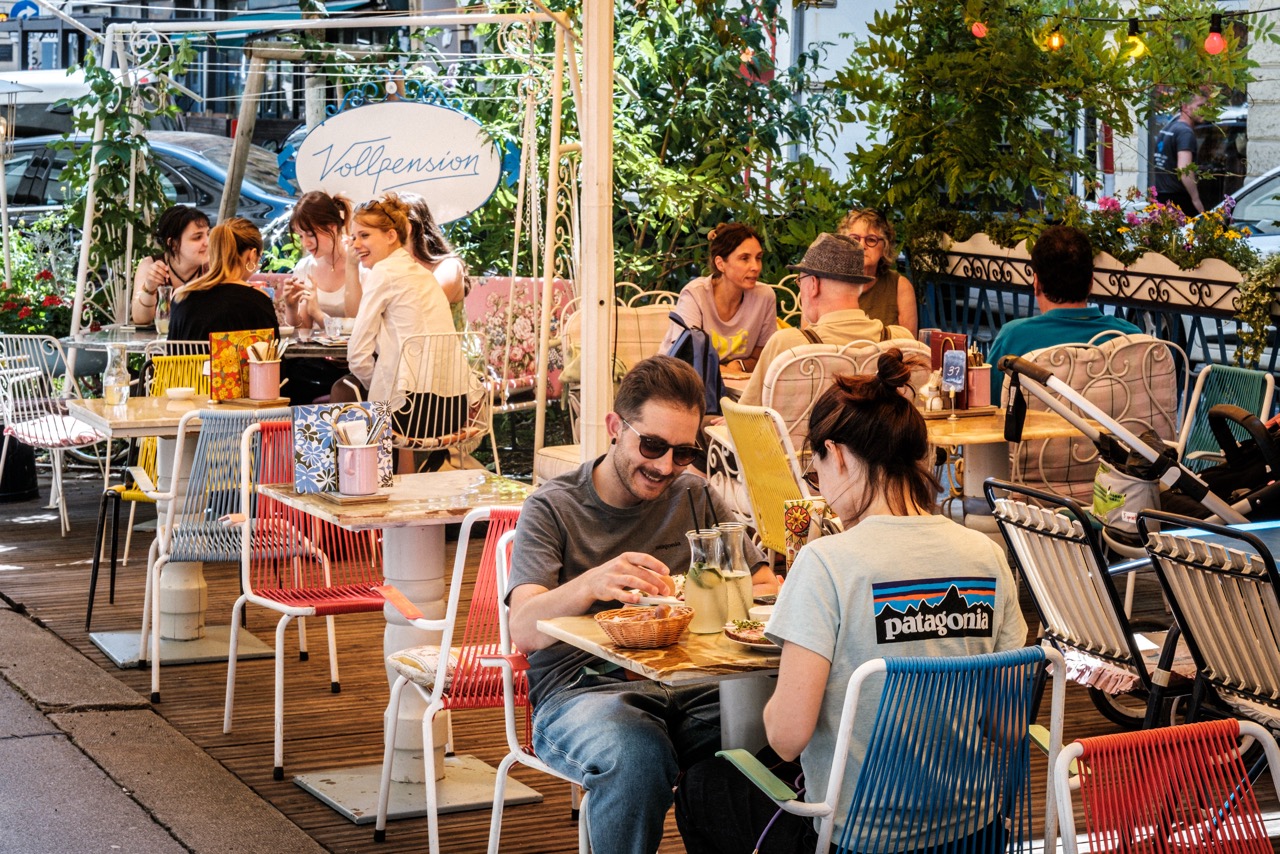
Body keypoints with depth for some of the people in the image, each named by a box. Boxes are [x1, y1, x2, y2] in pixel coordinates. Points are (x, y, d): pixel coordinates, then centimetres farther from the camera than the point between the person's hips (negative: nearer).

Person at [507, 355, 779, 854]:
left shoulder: (693, 498, 15)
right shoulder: (553, 507, 2)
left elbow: (768, 590, 9)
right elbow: (523, 631, -12)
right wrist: (591, 584, -33)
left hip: (685, 683, 3)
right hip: (579, 688, -3)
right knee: (638, 755, -37)